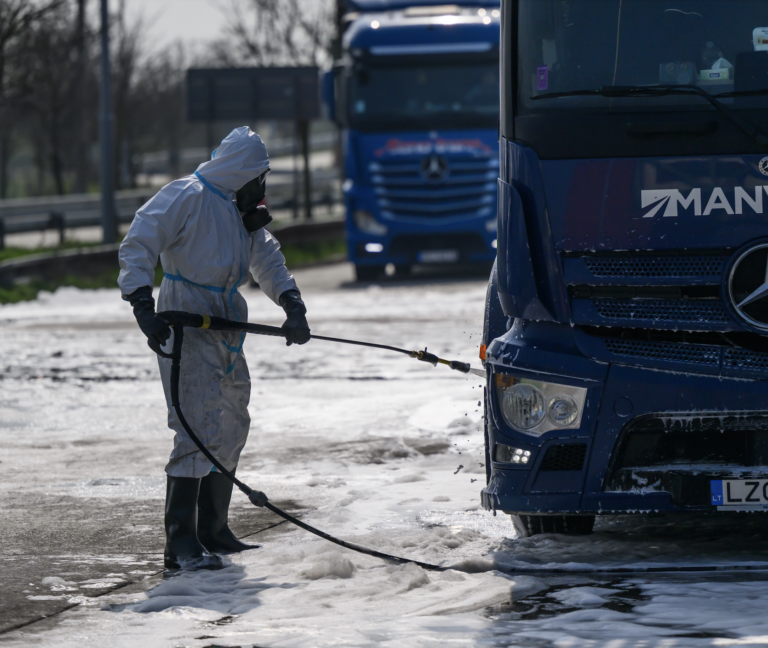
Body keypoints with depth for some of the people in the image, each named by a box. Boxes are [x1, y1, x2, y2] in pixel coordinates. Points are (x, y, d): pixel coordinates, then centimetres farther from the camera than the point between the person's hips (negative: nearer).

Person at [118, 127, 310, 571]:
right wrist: (143, 304, -27)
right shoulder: (187, 197, -12)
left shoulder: (244, 211, 15)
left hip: (227, 333, 10)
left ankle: (212, 529, 27)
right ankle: (181, 542, -20)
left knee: (232, 427, 15)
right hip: (185, 329, -9)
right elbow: (138, 246, -16)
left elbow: (268, 261, 19)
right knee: (198, 429, -17)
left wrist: (293, 305, 2)